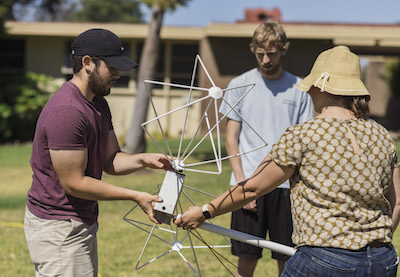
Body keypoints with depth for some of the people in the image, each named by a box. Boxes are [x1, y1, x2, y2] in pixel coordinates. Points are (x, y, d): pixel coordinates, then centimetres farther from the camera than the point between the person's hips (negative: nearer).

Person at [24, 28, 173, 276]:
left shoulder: (98, 104, 11)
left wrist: (142, 160, -8)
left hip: (84, 223, 10)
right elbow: (73, 183, -21)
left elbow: (110, 160, 13)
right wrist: (135, 197, -17)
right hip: (57, 228, -10)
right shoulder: (66, 111, -22)